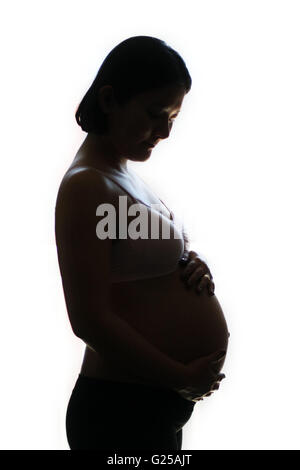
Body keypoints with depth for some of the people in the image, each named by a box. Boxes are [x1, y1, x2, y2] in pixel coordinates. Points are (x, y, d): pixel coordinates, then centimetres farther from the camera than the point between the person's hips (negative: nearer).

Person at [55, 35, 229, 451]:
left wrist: (192, 267, 0)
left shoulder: (124, 175, 11)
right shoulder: (86, 186, -18)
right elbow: (89, 319, -23)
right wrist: (183, 378, -15)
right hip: (124, 411, -9)